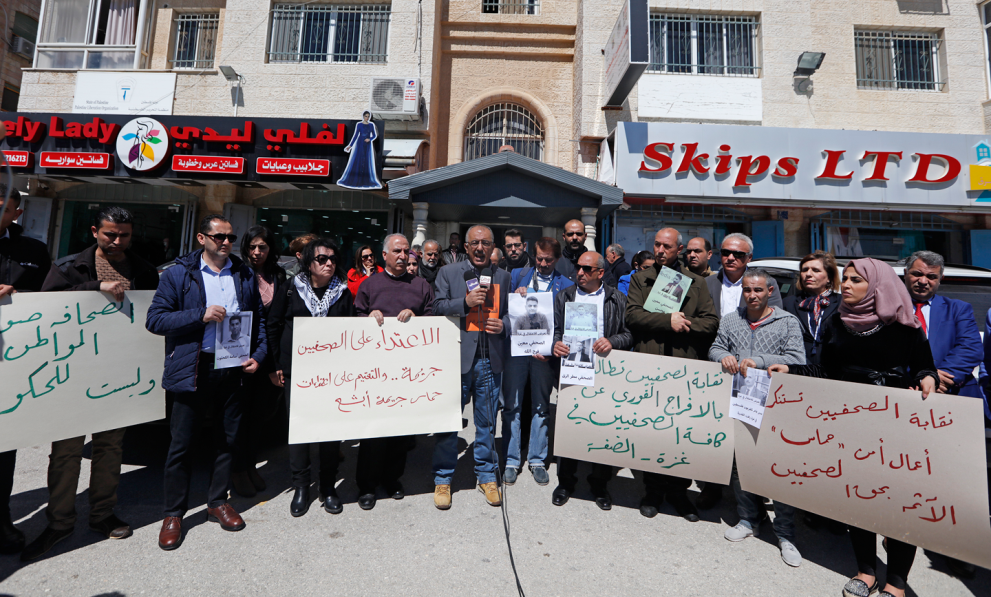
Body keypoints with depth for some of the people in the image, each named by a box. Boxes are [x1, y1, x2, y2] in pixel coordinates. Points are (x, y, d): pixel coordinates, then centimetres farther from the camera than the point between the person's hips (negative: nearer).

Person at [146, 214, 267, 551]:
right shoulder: (178, 274, 0)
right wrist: (200, 315, -18)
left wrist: (258, 355, -1)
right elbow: (155, 319, -6)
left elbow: (259, 320, 11)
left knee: (228, 440, 13)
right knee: (181, 444, 7)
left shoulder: (245, 275, 8)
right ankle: (173, 514, 26)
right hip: (192, 369, -2)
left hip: (233, 368, 3)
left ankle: (218, 502, 31)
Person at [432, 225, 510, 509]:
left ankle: (486, 475, 32)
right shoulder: (448, 273, 4)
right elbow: (437, 307, -3)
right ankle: (443, 479, 26)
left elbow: (511, 312, 16)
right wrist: (465, 302, -17)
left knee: (487, 422, 13)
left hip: (490, 360, 2)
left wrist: (503, 324, -6)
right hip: (457, 358, -2)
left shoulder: (503, 277, 11)